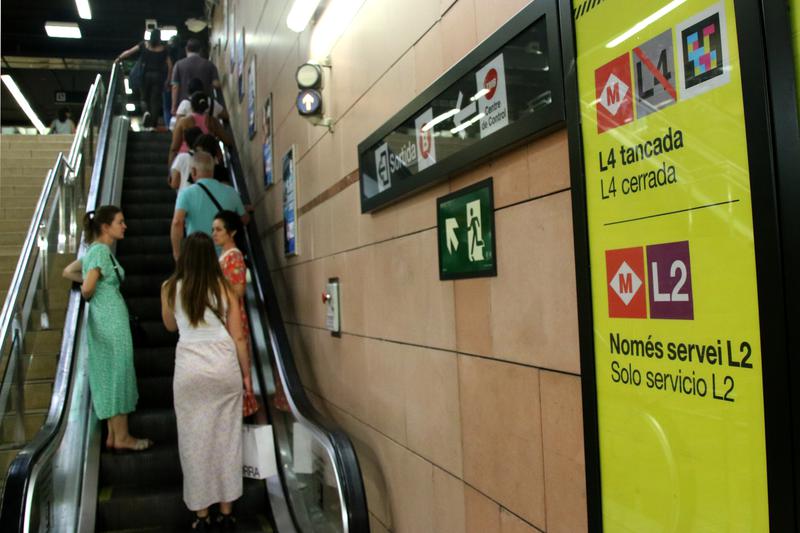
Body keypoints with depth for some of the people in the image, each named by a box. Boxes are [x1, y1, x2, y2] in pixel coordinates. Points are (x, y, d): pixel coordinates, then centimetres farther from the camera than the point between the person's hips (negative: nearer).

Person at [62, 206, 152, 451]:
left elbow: (68, 272, 23)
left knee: (109, 375, 13)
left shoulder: (95, 249, 14)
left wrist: (96, 283, 12)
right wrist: (90, 295, 2)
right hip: (111, 319, -9)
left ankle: (113, 435, 21)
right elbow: (87, 289, -21)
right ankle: (121, 437, 7)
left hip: (102, 320, 9)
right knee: (118, 373, -2)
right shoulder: (101, 250, -14)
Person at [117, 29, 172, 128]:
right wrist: (167, 79, 6)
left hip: (146, 74, 1)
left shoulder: (144, 45, 0)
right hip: (158, 75, -1)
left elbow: (129, 52, -2)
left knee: (145, 97, 15)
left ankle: (146, 111, -15)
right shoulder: (163, 49, -1)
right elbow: (170, 66, -2)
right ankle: (153, 123, 3)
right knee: (155, 99, 4)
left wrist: (119, 58, 7)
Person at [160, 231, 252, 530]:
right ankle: (227, 512, 18)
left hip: (190, 368, 0)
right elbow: (239, 337, 1)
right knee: (226, 438, 9)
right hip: (224, 365, 0)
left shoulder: (170, 289, 3)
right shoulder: (224, 288, 1)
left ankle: (202, 514, 17)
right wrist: (246, 374, 10)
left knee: (194, 440, 9)